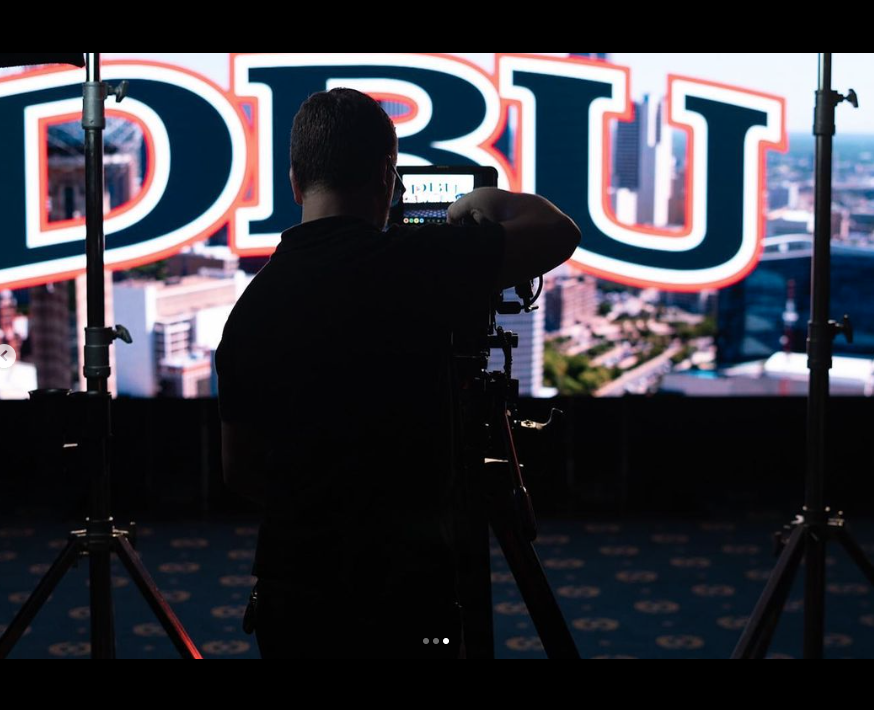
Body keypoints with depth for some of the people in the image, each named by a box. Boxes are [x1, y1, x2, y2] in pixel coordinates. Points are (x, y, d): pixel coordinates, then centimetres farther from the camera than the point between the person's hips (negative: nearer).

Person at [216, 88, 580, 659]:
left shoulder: (251, 304, 3)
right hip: (401, 597, -5)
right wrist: (488, 201, 16)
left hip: (288, 591, 6)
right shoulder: (412, 263, -14)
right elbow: (559, 232, -2)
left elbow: (239, 471, 13)